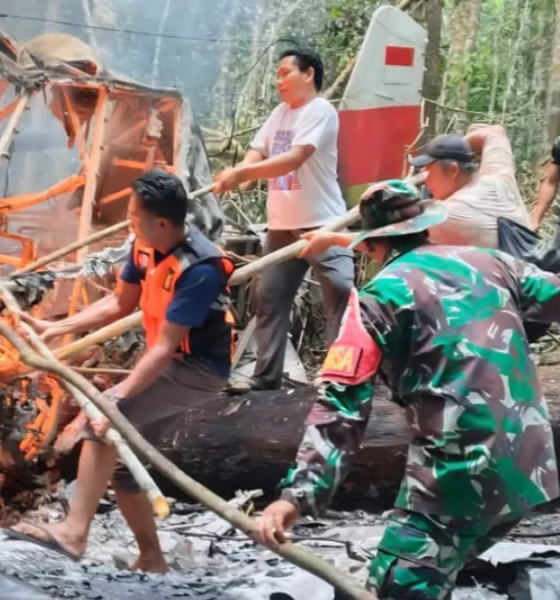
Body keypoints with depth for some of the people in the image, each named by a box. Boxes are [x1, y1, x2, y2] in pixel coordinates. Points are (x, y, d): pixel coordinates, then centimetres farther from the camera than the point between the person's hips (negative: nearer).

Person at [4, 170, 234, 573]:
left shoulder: (199, 269, -29)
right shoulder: (146, 247, -4)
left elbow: (164, 347, -31)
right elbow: (120, 303, 11)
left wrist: (118, 397, -34)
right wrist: (59, 328, 3)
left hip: (200, 369, -9)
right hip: (171, 364, 9)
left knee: (104, 419, -26)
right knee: (121, 462, 8)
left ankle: (73, 533, -28)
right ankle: (152, 560, 22)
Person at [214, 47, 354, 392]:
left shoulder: (320, 111, -11)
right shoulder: (280, 114, 14)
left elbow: (294, 159, -24)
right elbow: (256, 156, 6)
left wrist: (241, 174, -29)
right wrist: (231, 177, -17)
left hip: (322, 223, -8)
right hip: (282, 226, 8)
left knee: (341, 294, -12)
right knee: (270, 297, 9)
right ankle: (267, 376, 16)